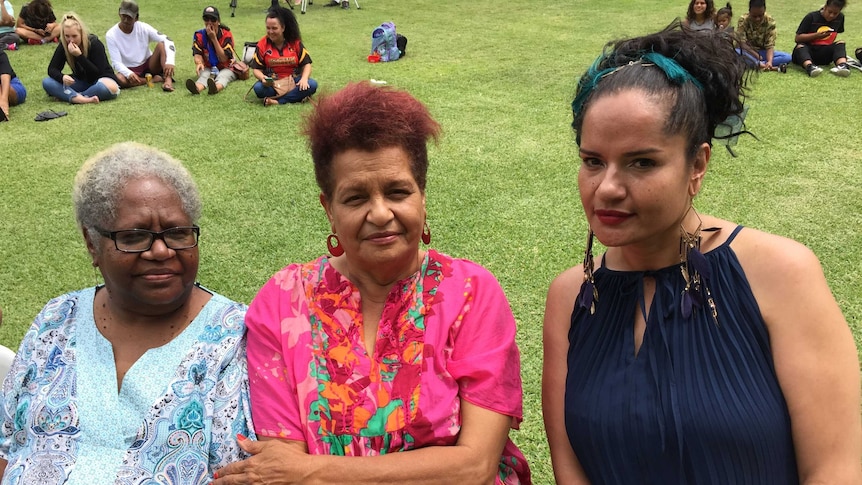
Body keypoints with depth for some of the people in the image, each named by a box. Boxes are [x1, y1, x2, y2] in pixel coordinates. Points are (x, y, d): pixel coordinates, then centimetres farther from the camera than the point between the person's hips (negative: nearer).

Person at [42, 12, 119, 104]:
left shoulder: (95, 44, -19)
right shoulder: (63, 46, -8)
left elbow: (98, 73, -24)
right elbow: (52, 69, -12)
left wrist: (79, 56, -34)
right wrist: (62, 77, -36)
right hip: (81, 82, 4)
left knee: (111, 87, -41)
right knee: (47, 83, -19)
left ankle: (72, 96, -26)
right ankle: (83, 99, -38)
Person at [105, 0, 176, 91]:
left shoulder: (144, 28, -8)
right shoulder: (111, 35, -10)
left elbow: (168, 41, -16)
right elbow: (116, 62, -15)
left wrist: (170, 62, -35)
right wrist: (129, 74, -37)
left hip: (149, 65, 1)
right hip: (129, 70, -1)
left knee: (161, 44, -23)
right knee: (118, 79, -36)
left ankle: (168, 80, -37)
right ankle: (155, 79, -21)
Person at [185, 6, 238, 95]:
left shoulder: (226, 35, -12)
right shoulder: (199, 35, -5)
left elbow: (223, 59, -19)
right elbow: (197, 54, -15)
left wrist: (214, 38, -23)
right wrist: (199, 63, -41)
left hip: (226, 68, -2)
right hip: (208, 68, 2)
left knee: (222, 76, -35)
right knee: (204, 75, -31)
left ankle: (216, 88, -72)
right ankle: (197, 88, -67)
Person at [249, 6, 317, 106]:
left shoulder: (295, 42, -2)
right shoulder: (262, 44, -3)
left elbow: (306, 63, -2)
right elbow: (256, 69, -2)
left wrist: (304, 79, -23)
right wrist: (262, 78, -26)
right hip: (272, 83, -1)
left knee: (312, 85, -29)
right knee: (258, 88, -32)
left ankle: (277, 101, -29)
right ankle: (296, 96, -27)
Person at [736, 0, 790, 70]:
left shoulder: (769, 22, -12)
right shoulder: (743, 20, -15)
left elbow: (770, 45, -17)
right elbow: (742, 43, -19)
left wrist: (769, 61, -36)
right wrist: (757, 56, -26)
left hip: (762, 52, 2)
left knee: (787, 57, -21)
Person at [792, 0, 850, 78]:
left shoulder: (840, 18, 4)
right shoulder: (811, 17, -8)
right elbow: (798, 38, -11)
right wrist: (816, 35, -22)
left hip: (824, 54, 4)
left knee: (840, 43, -20)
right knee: (800, 46, -35)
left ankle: (842, 65, -47)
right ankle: (809, 66, -64)